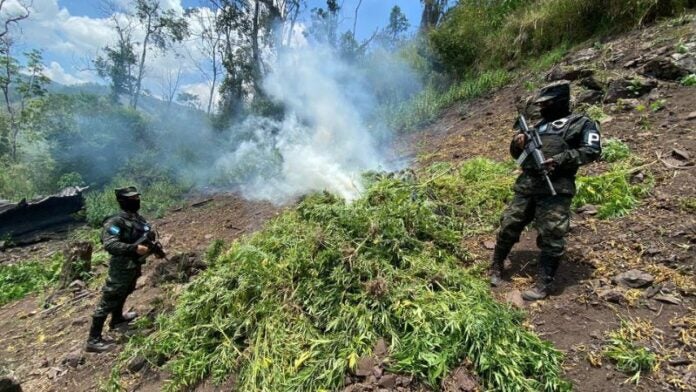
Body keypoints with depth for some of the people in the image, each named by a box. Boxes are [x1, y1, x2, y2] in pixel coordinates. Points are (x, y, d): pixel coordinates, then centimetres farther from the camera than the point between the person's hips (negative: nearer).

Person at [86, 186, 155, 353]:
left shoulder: (140, 219, 3)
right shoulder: (116, 222, -23)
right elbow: (109, 244, -32)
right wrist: (134, 248, -38)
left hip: (134, 267, 9)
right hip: (121, 269, -9)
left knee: (123, 294, 29)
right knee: (108, 302, 1)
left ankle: (117, 319, 52)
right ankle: (93, 340, 11)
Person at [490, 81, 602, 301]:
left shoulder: (582, 123, 10)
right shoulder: (539, 126, 26)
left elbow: (592, 150, -4)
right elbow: (518, 155, 27)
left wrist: (561, 160, -16)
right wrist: (517, 144, 5)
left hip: (555, 189, -5)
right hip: (526, 186, 5)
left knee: (551, 237, -4)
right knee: (508, 227, 6)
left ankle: (544, 284, 6)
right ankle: (496, 267, 22)